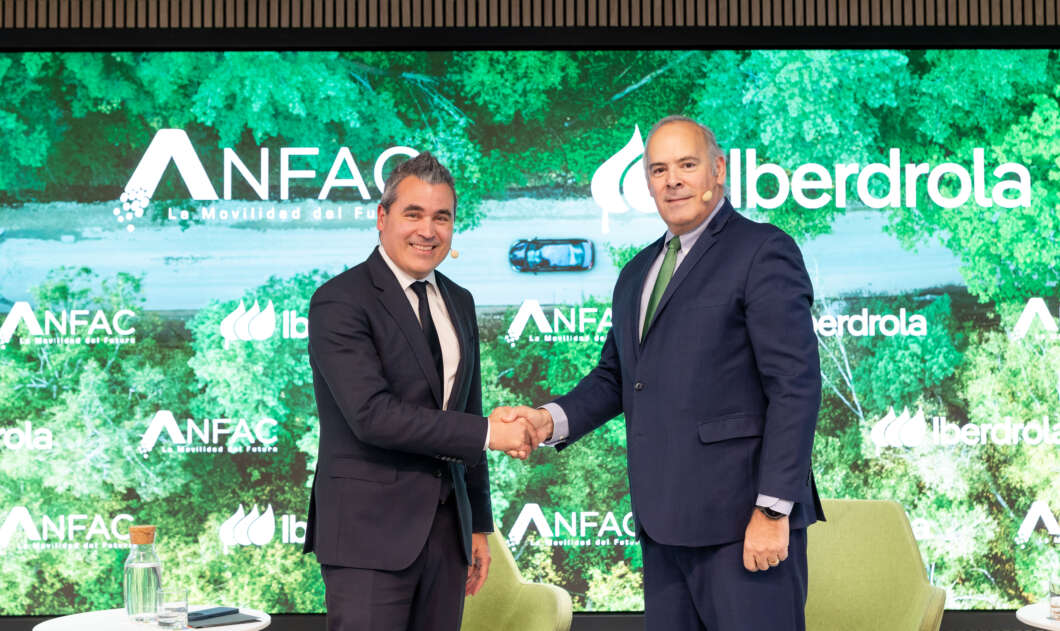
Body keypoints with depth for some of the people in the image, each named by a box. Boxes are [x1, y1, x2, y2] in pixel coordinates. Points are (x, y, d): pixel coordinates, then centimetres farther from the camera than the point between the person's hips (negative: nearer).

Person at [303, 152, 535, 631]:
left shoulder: (458, 303, 15)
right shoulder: (339, 302, -9)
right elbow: (372, 414, -19)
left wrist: (479, 523, 18)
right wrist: (488, 433, -16)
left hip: (446, 528, 7)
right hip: (369, 532, -6)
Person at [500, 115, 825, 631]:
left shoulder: (763, 251, -6)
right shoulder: (638, 273, 18)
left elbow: (795, 385, -13)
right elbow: (615, 376, 21)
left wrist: (774, 510, -18)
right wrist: (552, 419, 1)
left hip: (744, 518, -7)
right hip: (666, 522, 7)